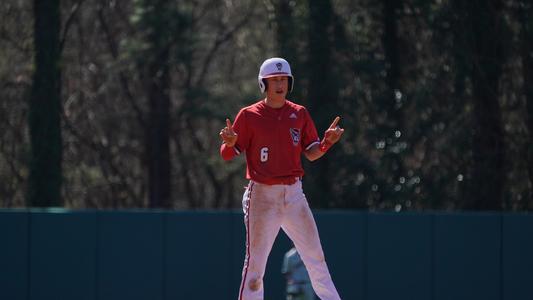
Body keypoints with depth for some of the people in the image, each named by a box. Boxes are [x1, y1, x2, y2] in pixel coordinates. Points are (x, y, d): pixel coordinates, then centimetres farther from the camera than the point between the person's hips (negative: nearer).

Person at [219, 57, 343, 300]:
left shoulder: (299, 114, 10)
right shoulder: (249, 115, -1)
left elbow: (311, 154, 12)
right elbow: (227, 155, -2)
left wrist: (328, 141, -8)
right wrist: (229, 143, -25)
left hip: (293, 195, 4)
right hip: (262, 195, -4)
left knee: (315, 257, 3)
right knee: (255, 261, -7)